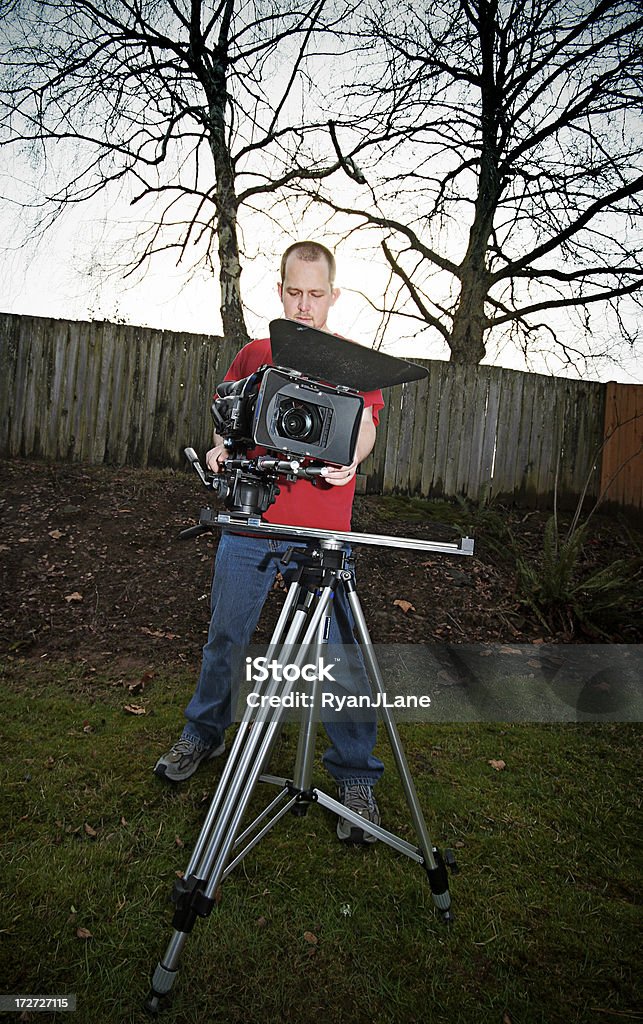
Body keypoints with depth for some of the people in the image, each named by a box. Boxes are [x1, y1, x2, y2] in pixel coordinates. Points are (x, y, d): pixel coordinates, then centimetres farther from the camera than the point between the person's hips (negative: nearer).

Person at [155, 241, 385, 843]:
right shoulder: (253, 355, 14)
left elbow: (365, 424, -5)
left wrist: (349, 458, -28)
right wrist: (221, 449, -7)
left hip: (323, 530, -2)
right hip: (249, 518, 3)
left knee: (340, 653, -2)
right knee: (225, 636, 13)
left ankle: (355, 778, 14)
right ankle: (204, 735, 36)